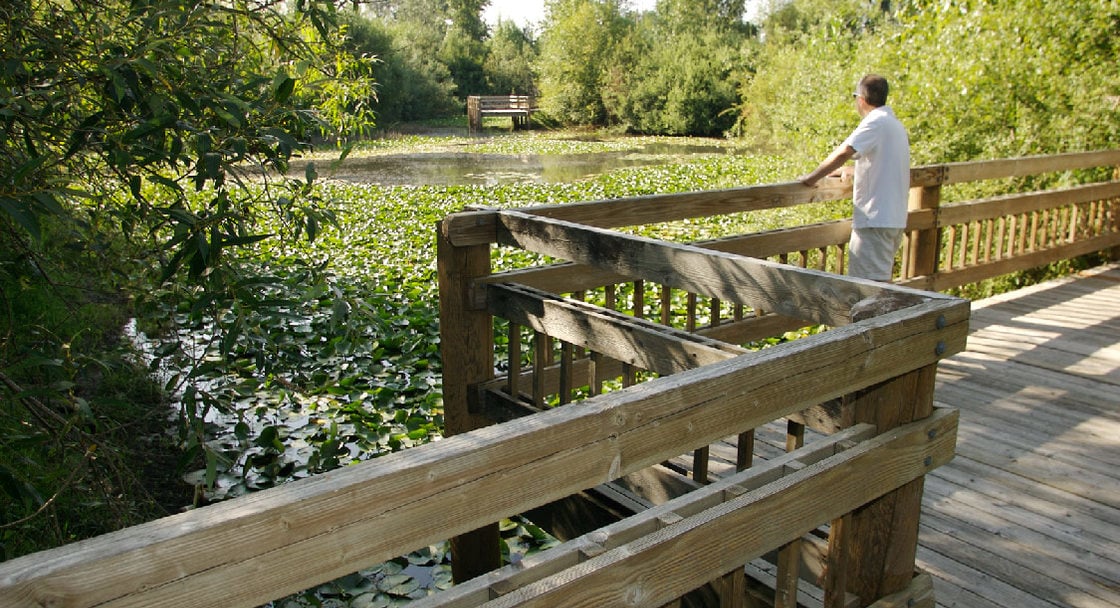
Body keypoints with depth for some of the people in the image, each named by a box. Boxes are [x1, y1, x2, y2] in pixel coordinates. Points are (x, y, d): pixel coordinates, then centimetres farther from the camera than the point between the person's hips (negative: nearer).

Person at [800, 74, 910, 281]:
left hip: (875, 219, -10)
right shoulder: (895, 124, 19)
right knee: (881, 281, 16)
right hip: (895, 218, 10)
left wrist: (812, 177, -15)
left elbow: (842, 153, -24)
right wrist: (853, 172, 20)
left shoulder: (875, 122, -12)